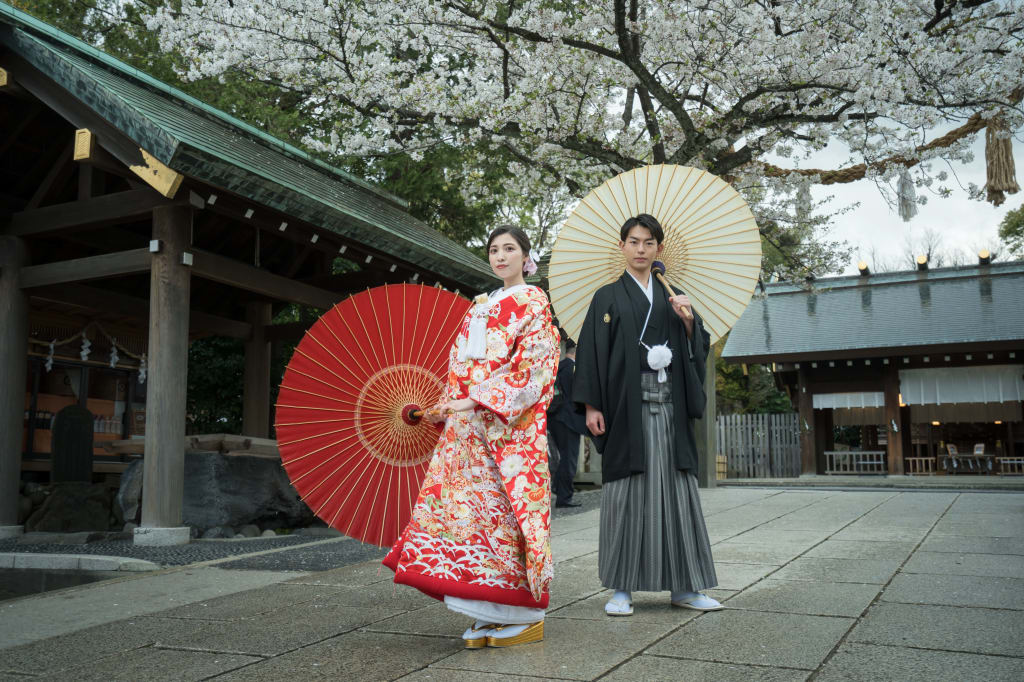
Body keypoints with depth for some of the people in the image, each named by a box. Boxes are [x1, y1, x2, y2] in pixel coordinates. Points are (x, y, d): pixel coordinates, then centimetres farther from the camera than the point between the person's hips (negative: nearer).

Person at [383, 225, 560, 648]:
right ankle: (491, 614, 7)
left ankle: (524, 615, 2)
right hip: (467, 422, 7)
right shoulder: (479, 307, 23)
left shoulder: (533, 302, 2)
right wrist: (446, 406, 6)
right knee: (469, 501, 1)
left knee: (505, 505, -8)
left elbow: (534, 363, -10)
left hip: (509, 423, -7)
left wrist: (482, 401, -16)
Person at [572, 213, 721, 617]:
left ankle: (683, 586, 12)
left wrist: (689, 321, -6)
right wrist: (591, 406, -10)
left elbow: (697, 350, 14)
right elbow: (592, 352, -2)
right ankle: (622, 589, 5)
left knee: (675, 489, 4)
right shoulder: (608, 298, 5)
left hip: (668, 406, 4)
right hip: (626, 404, -3)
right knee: (626, 491, -3)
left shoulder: (672, 298, 17)